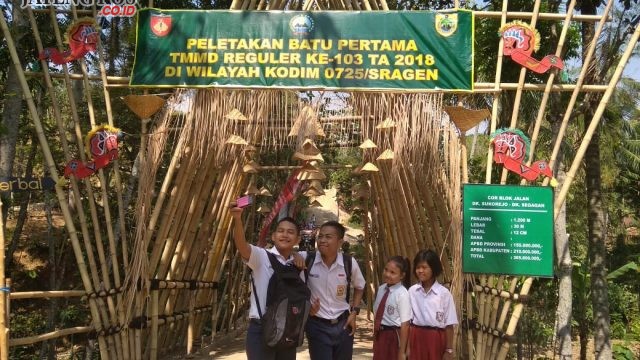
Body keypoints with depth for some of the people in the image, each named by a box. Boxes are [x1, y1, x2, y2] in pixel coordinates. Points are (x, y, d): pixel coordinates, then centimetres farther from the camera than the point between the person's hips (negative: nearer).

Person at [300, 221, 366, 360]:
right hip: (317, 325, -2)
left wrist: (354, 312, 4)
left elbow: (359, 287, 12)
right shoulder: (306, 258, -14)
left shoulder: (349, 263, -7)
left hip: (343, 323, 3)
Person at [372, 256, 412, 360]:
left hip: (394, 336, -6)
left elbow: (405, 324, -18)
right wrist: (375, 335, 14)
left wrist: (402, 351, -17)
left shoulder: (402, 294, -19)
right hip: (380, 335, 7)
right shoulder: (381, 289, 2)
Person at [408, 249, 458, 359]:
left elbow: (449, 325, -6)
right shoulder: (412, 291, 0)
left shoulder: (444, 293, -10)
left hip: (436, 339, -3)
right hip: (416, 338, 3)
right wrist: (407, 346, 5)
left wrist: (449, 350, -5)